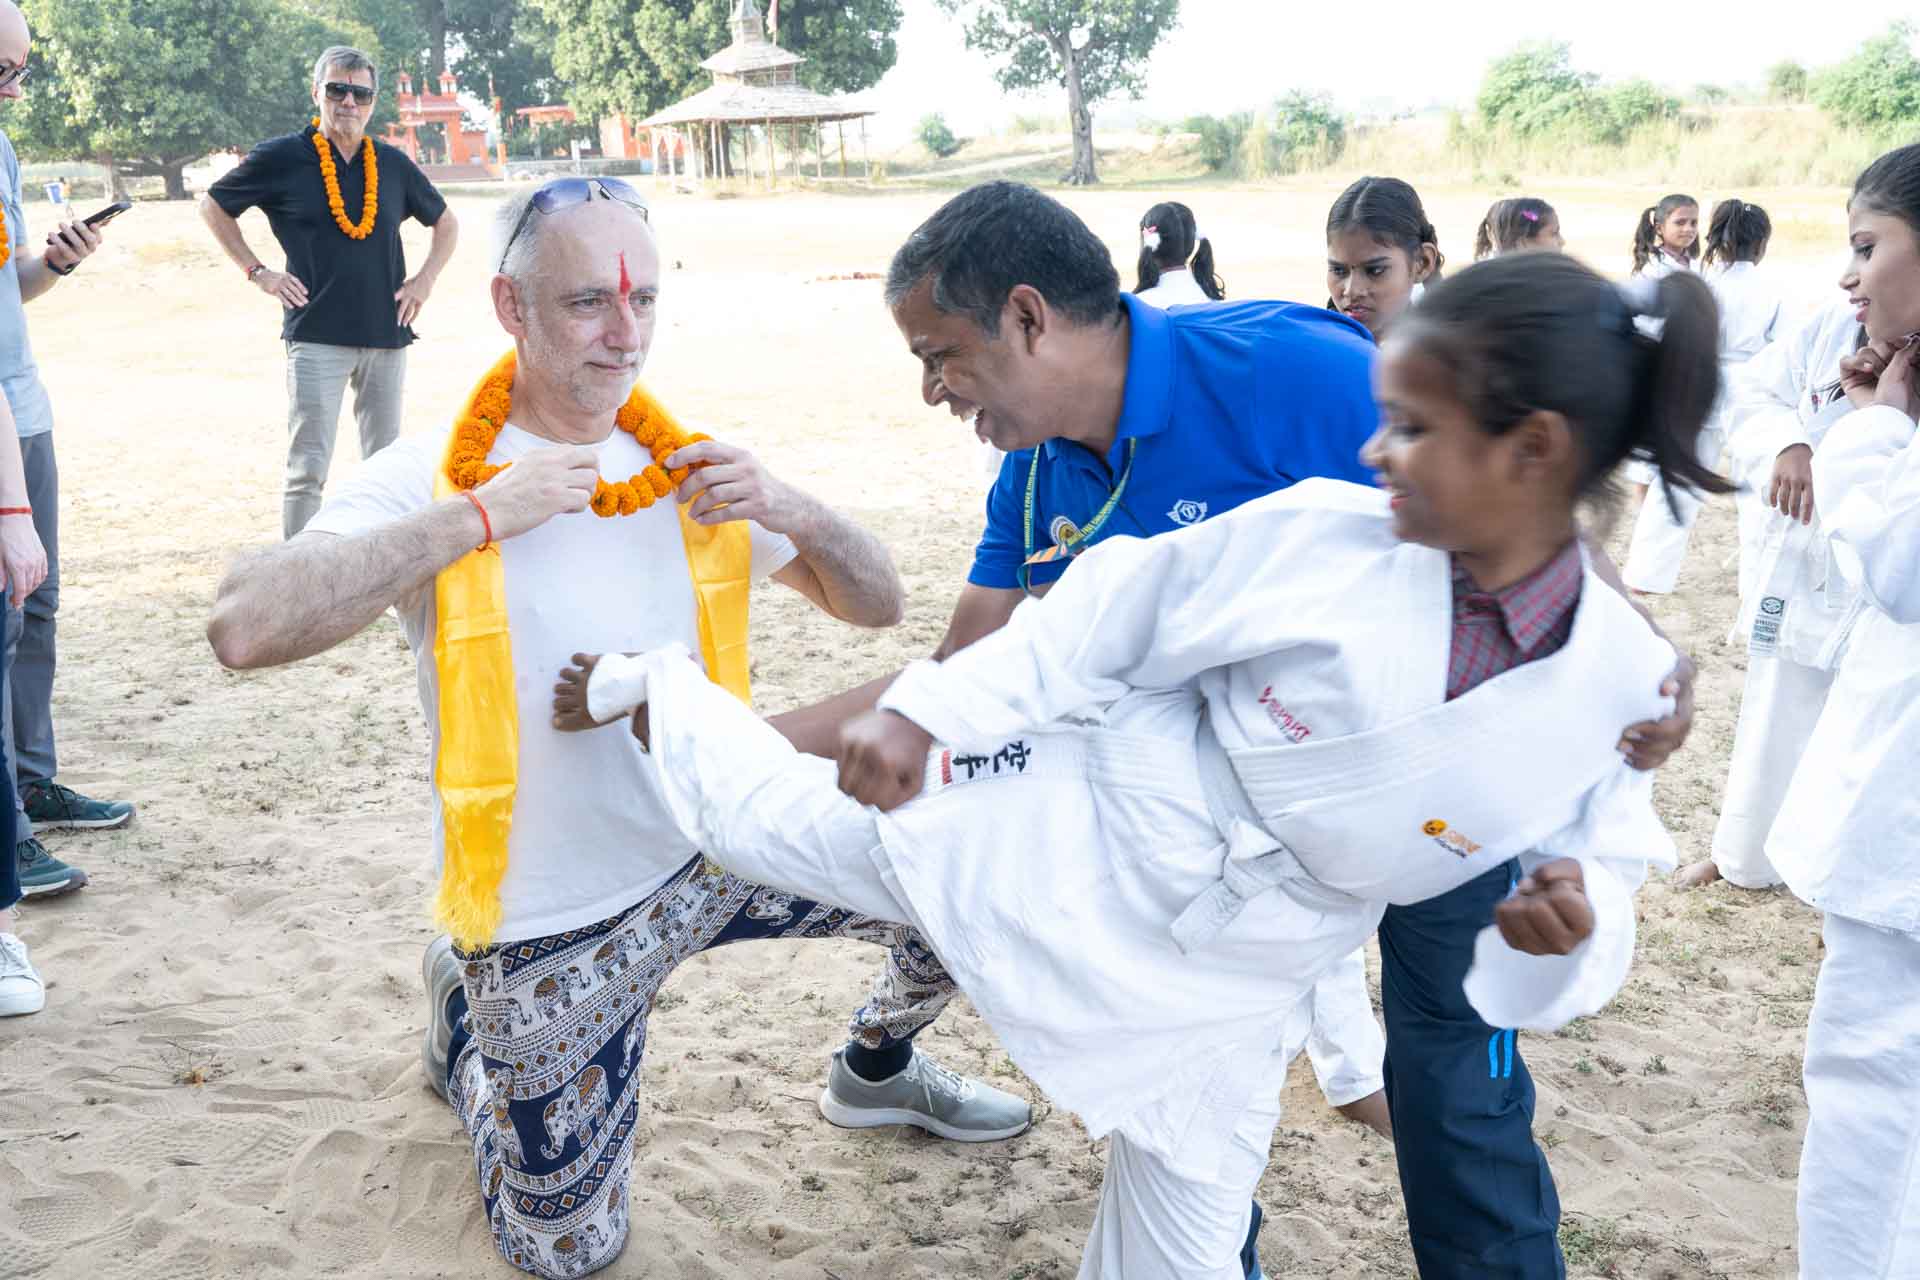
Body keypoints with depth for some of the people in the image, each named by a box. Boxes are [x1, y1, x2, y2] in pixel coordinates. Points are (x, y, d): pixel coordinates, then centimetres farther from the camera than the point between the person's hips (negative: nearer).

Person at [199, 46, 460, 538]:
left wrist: (425, 279, 9)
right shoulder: (282, 158, -1)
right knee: (308, 468, -5)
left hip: (387, 335, 3)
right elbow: (213, 206, 11)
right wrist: (258, 272, 2)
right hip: (316, 336, -3)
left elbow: (446, 222, 22)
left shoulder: (393, 164, 8)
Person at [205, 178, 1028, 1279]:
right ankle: (465, 1009, 34)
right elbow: (245, 628, -32)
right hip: (556, 927, -4)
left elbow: (879, 606, 1)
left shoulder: (690, 467, -1)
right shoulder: (435, 479, -16)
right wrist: (482, 512, -30)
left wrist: (792, 512, -19)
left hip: (720, 847, 4)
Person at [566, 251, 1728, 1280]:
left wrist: (1570, 928, -23)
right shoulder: (1319, 533, -18)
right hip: (1079, 835, -1)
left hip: (1218, 985, 1)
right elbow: (1107, 617, -8)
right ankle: (651, 695, 40)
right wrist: (921, 714, -10)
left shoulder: (1622, 680, -15)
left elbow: (1601, 863, 1)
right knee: (788, 823, 7)